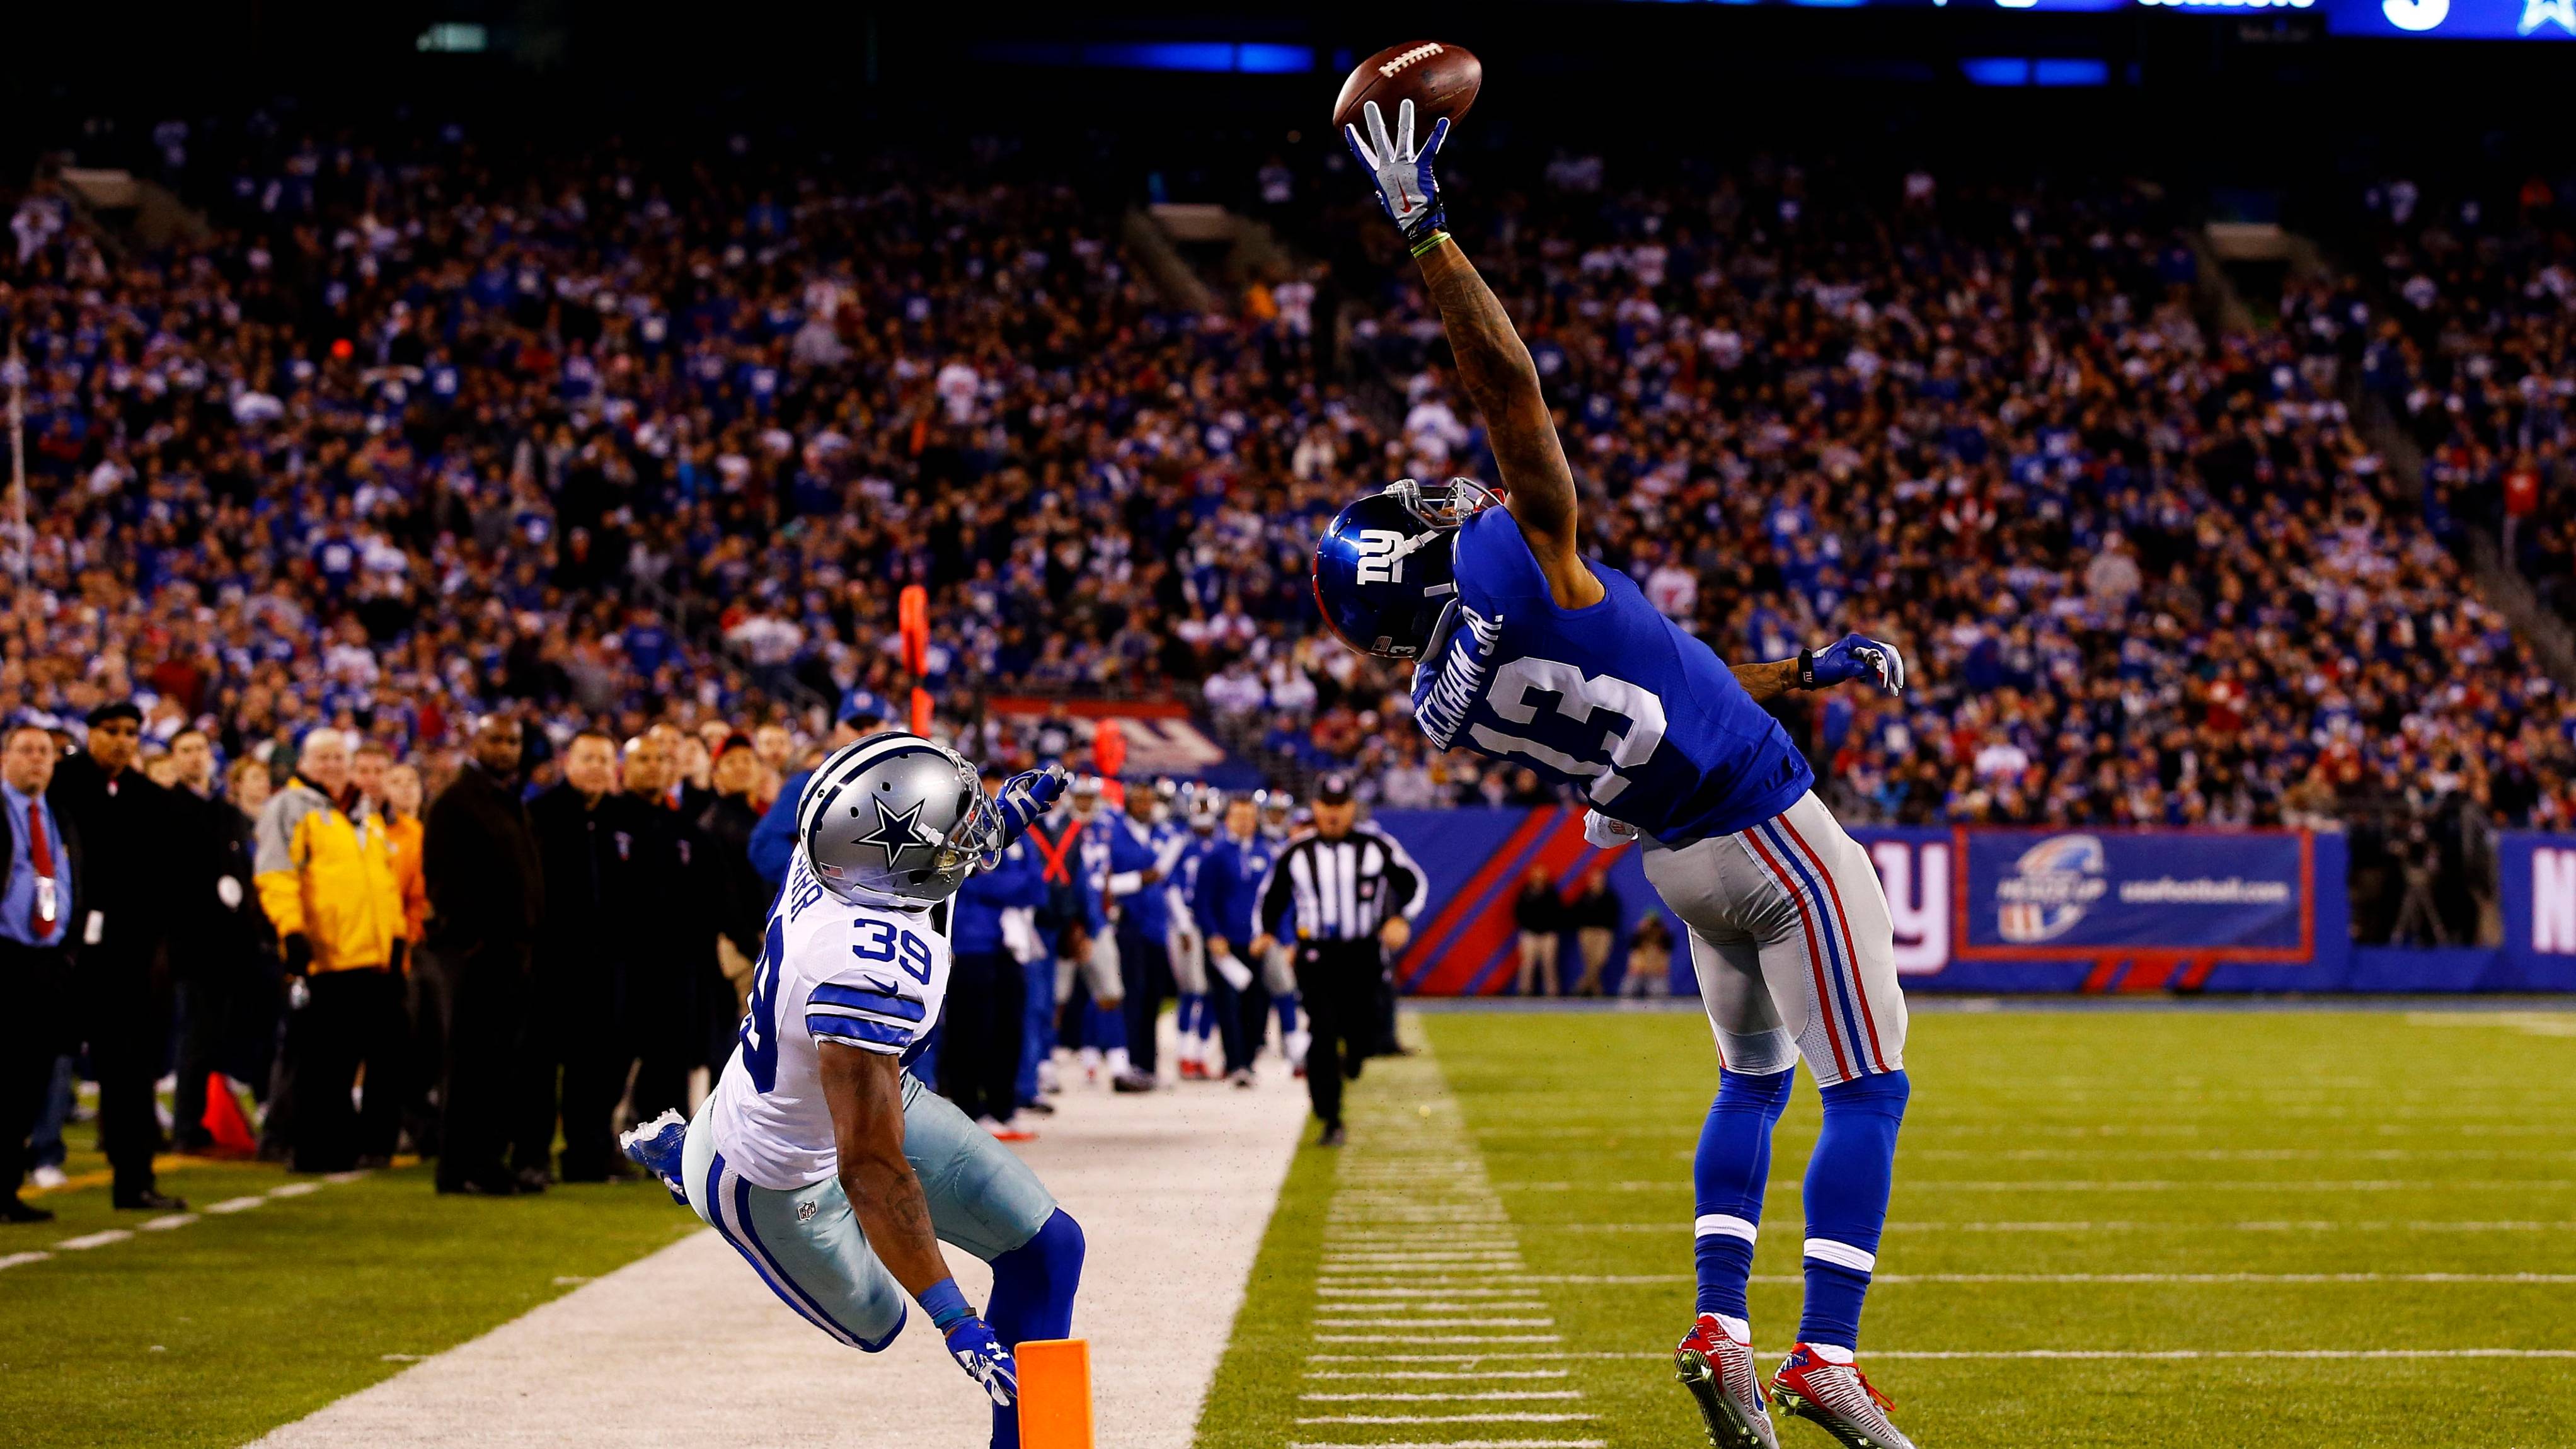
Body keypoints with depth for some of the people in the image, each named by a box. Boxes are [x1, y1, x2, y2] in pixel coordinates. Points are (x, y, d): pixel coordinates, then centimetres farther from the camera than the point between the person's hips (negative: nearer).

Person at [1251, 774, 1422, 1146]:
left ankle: (1353, 1057, 35)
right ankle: (1330, 1121, -4)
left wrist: (1402, 920, -6)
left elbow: (1412, 882, 10)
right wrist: (1267, 932, 0)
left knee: (1362, 1037, -5)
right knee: (1323, 1036, -11)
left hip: (1363, 954, 0)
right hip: (1315, 955, 0)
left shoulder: (1376, 846, 0)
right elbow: (1272, 892, 14)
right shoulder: (1296, 852, 1)